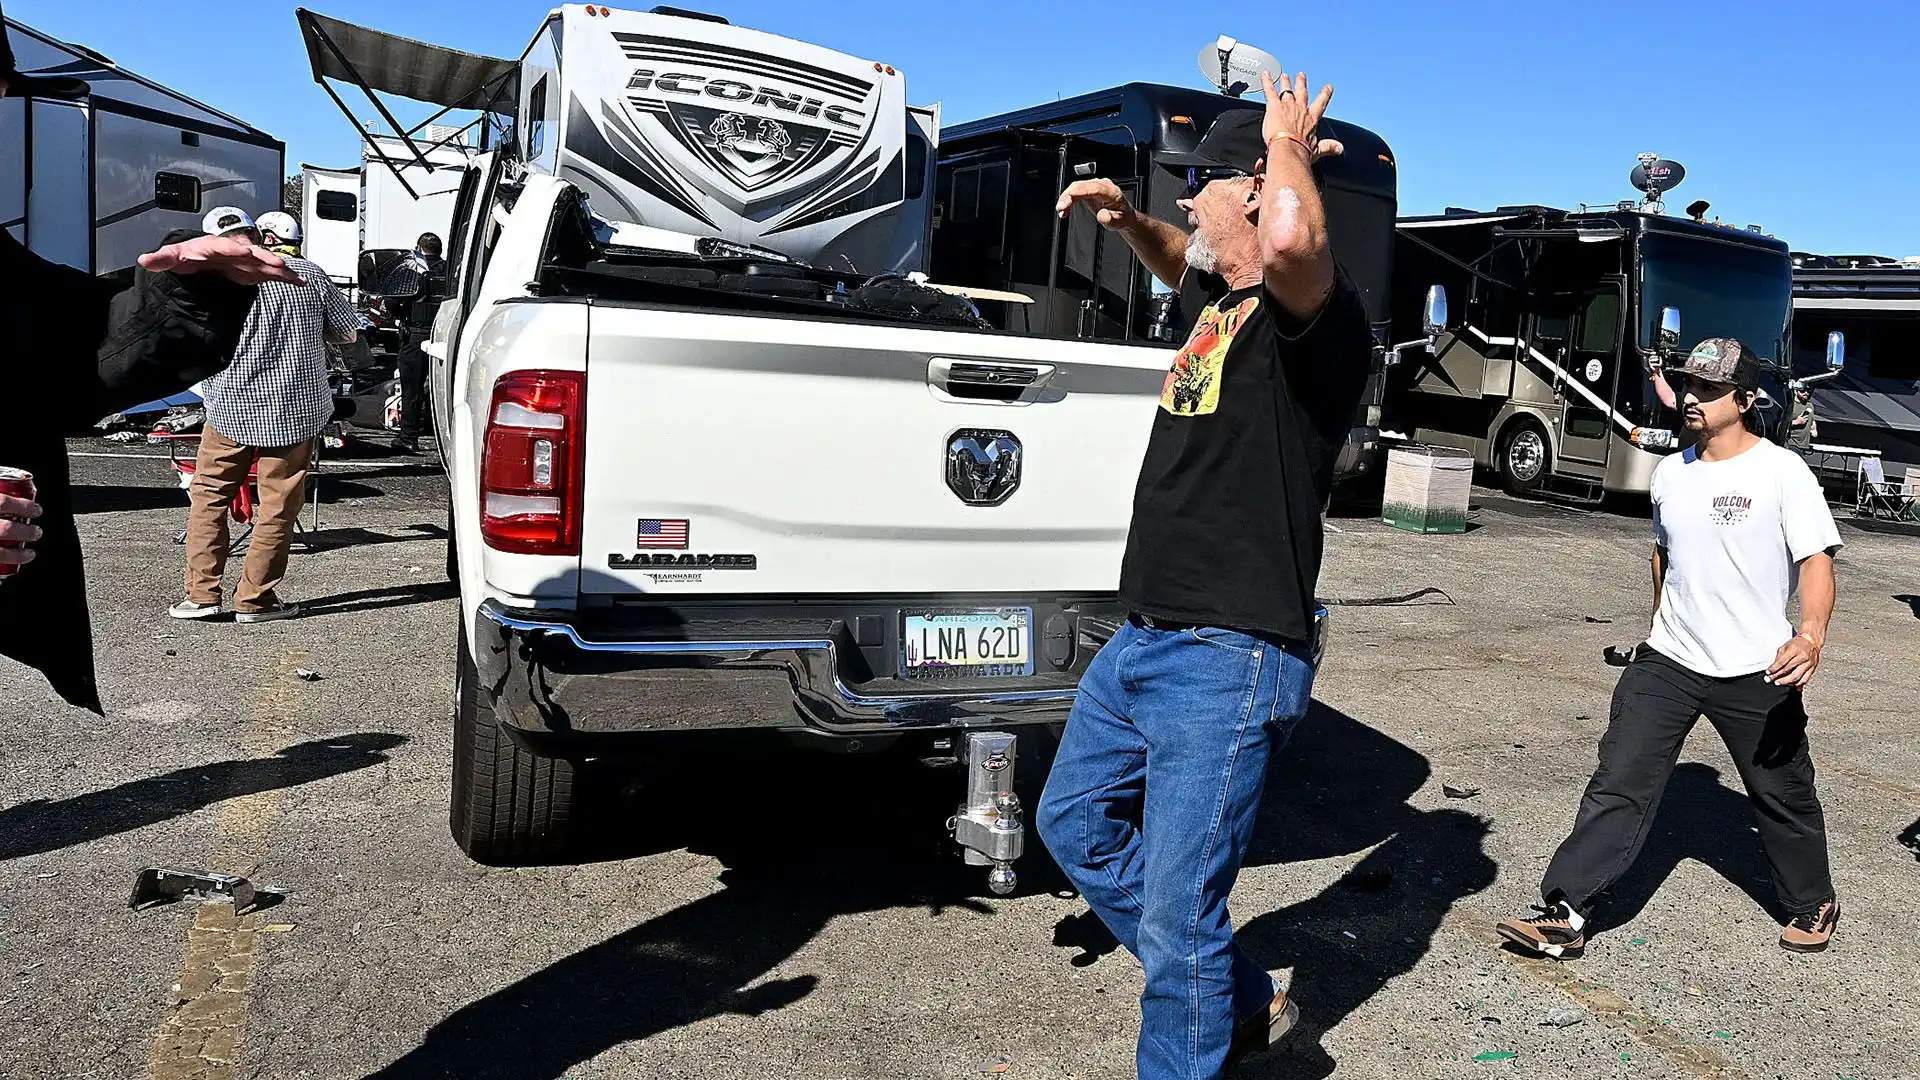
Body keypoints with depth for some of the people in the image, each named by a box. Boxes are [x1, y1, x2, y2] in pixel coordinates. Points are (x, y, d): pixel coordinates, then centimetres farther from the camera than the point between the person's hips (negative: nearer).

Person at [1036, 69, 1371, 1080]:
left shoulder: (1318, 313, -16)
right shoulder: (1228, 299, 12)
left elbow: (1290, 239, -41)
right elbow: (1181, 263, 36)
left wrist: (1287, 144, -19)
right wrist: (1128, 220, 16)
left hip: (1228, 663, -10)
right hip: (1143, 641, 11)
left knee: (1178, 916, -4)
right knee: (1075, 825, 23)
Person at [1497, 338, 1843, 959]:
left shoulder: (1782, 471, -10)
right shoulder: (1670, 473, 7)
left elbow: (1816, 559, -17)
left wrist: (1811, 635, -34)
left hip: (1756, 673, -4)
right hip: (1668, 661, 4)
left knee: (1783, 796, 14)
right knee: (1619, 784, -6)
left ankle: (1813, 905, 40)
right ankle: (1565, 915, -8)